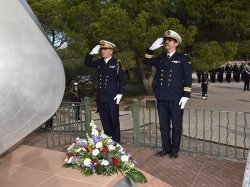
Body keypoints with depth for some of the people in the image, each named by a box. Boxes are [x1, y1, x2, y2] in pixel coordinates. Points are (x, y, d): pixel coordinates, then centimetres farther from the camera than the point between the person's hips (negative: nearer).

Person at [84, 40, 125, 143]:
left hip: (112, 97, -5)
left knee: (114, 120, 3)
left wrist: (120, 93, -12)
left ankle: (116, 141, 15)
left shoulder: (117, 63, -4)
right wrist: (92, 53, 6)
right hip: (101, 97, 5)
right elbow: (87, 63, 21)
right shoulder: (99, 62, 11)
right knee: (104, 120, 11)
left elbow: (122, 79, -6)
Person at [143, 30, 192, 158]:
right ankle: (166, 147, 24)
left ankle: (175, 149, 19)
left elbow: (188, 79, -2)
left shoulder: (183, 59, 1)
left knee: (176, 125, 6)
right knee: (163, 124, 11)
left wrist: (185, 96, -10)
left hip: (176, 98, -4)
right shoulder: (160, 58, 13)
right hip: (161, 98, 4)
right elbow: (146, 62, 12)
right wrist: (152, 48, -1)